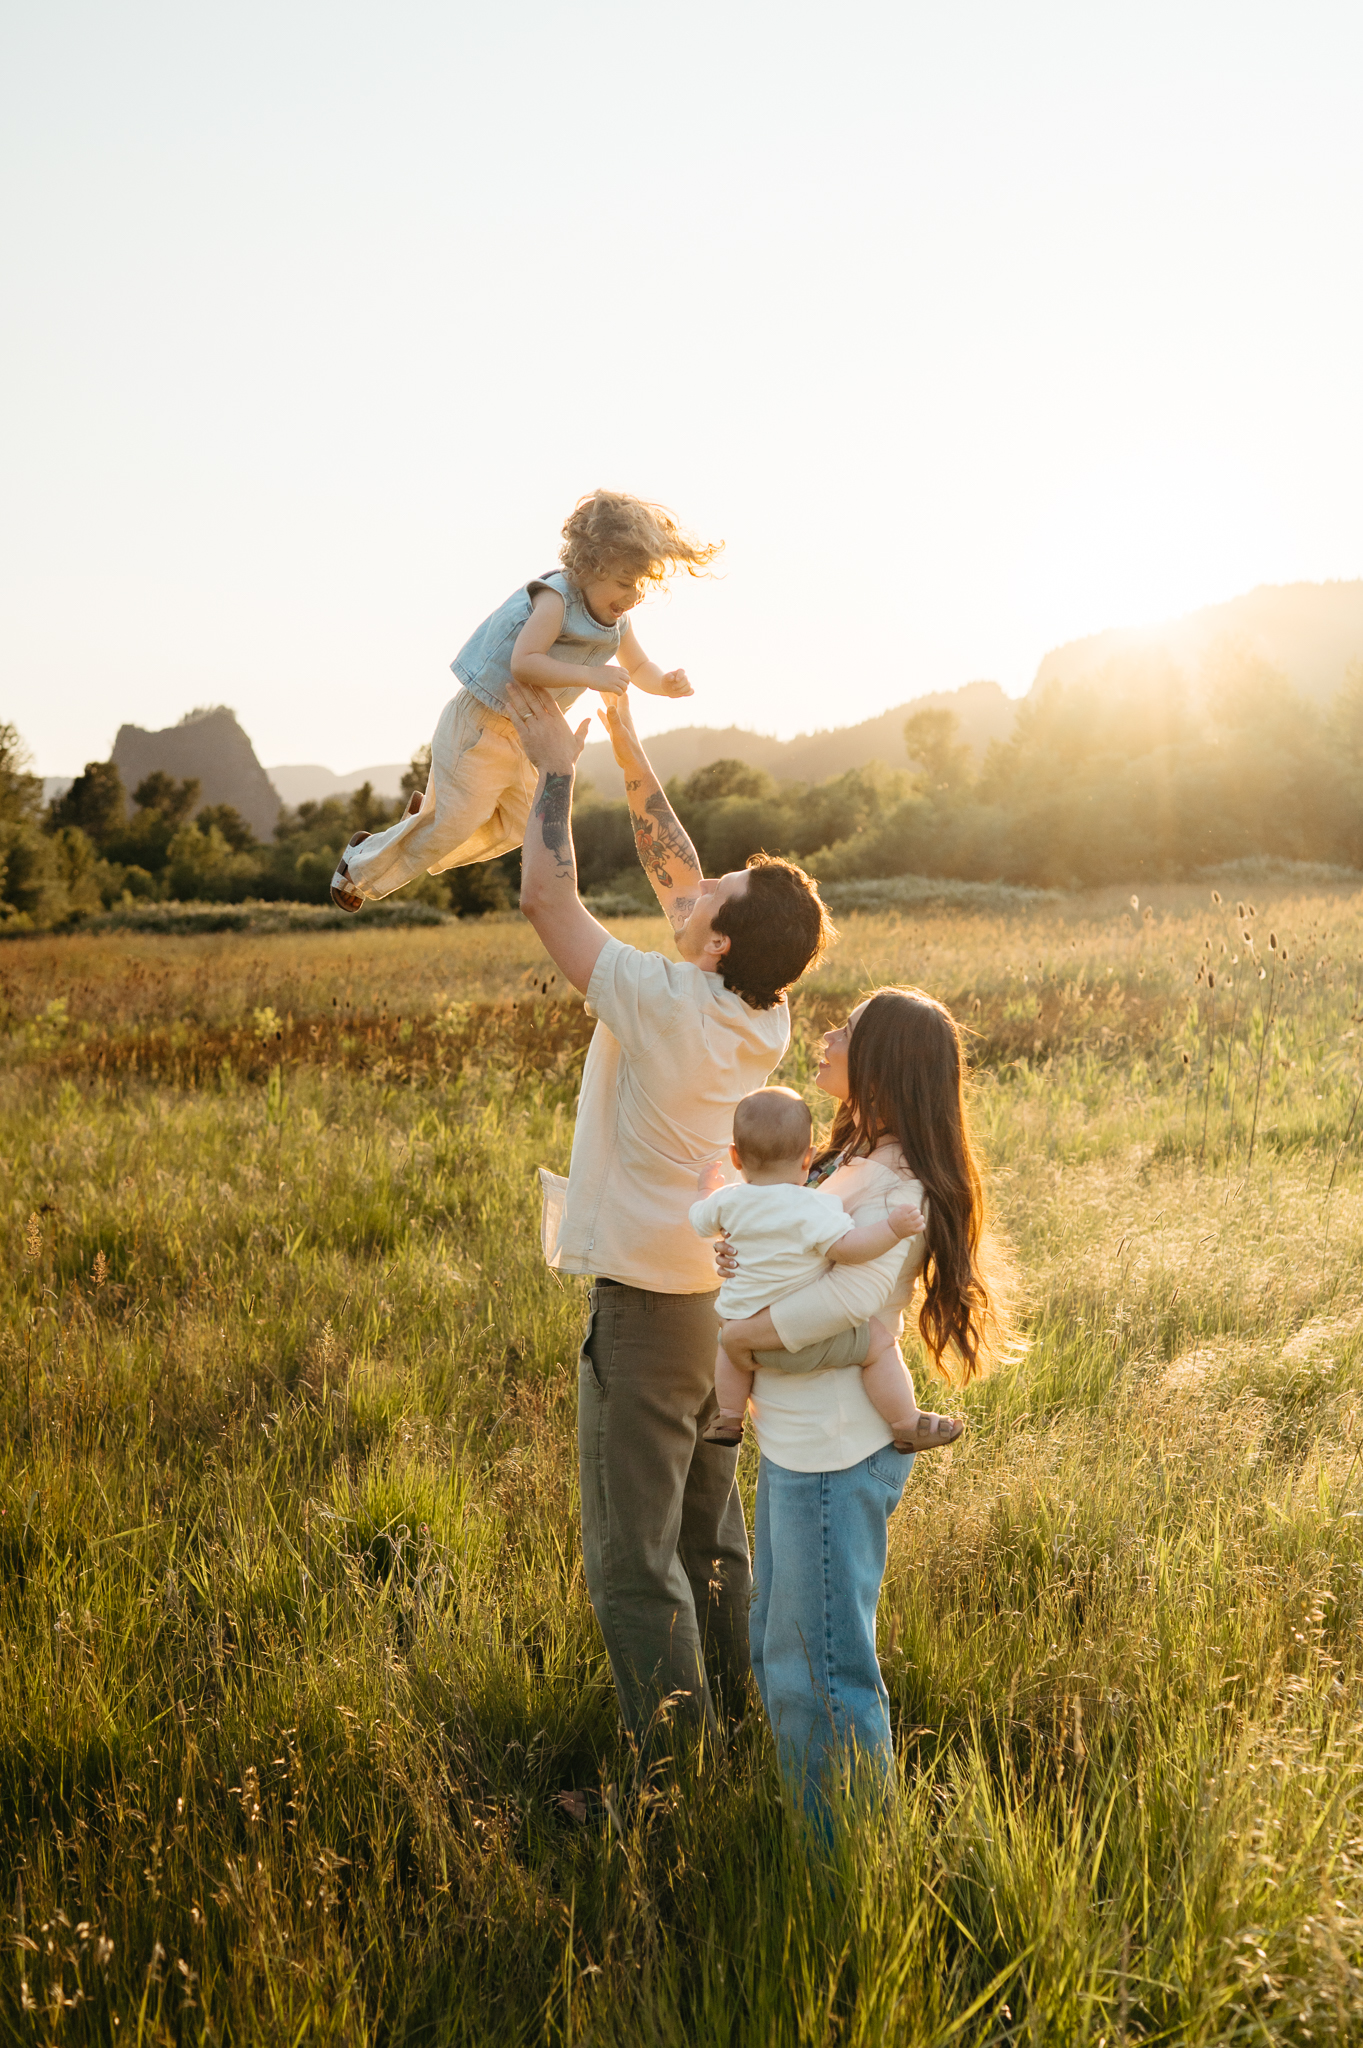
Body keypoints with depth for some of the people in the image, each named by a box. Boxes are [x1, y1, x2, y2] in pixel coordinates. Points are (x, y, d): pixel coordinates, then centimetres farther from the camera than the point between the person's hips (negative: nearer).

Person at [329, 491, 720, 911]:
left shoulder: (617, 621, -1)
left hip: (525, 734, 8)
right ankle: (363, 861, 23)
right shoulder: (555, 599, -26)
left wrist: (665, 683, -9)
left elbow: (639, 668, 13)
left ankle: (425, 815, 39)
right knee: (456, 821, 0)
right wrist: (590, 676, -42)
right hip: (479, 726, -8)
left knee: (513, 826, 18)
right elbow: (524, 663, -37)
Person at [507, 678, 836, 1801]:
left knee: (634, 1562, 2)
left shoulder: (662, 1003, -22)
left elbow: (547, 896, -14)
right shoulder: (763, 1017, -1)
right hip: (724, 1297, 8)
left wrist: (556, 769, -2)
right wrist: (628, 751, 13)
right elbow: (674, 876, 11)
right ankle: (739, 1732, 34)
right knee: (714, 1539, 21)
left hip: (646, 1309, -8)